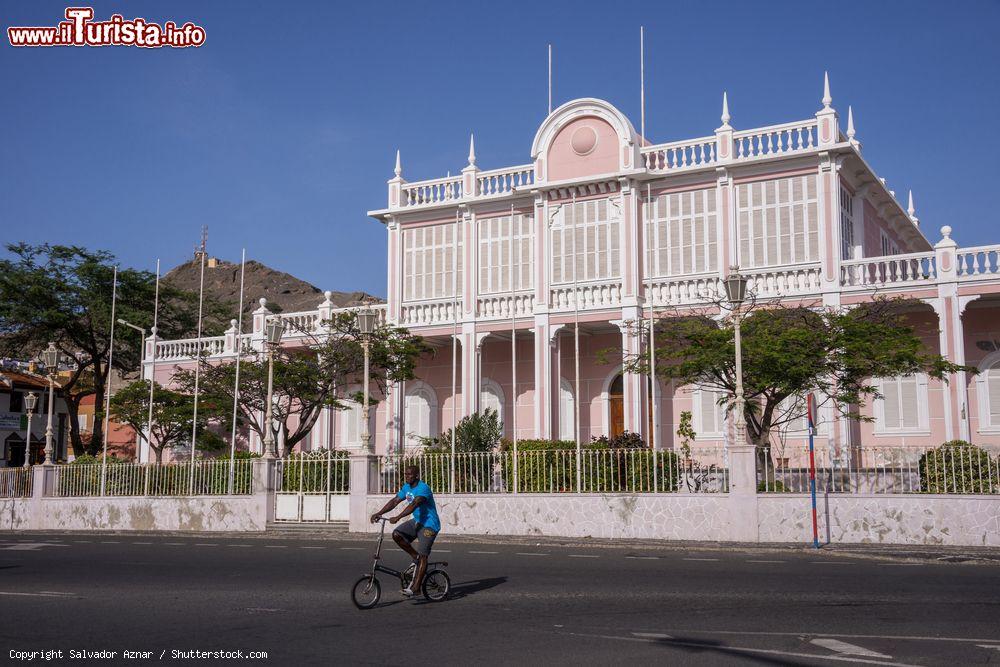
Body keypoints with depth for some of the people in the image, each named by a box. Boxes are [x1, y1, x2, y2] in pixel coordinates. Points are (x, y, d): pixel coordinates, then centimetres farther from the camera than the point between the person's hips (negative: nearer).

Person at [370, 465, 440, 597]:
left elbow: (414, 504, -35)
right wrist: (379, 513, -8)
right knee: (396, 534, -11)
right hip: (417, 522, 8)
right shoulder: (407, 487, 6)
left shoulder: (423, 488, -22)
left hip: (429, 525, -8)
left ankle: (415, 587, -9)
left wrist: (398, 517, -44)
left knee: (423, 556, -11)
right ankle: (415, 557, 6)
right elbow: (395, 501, 4)